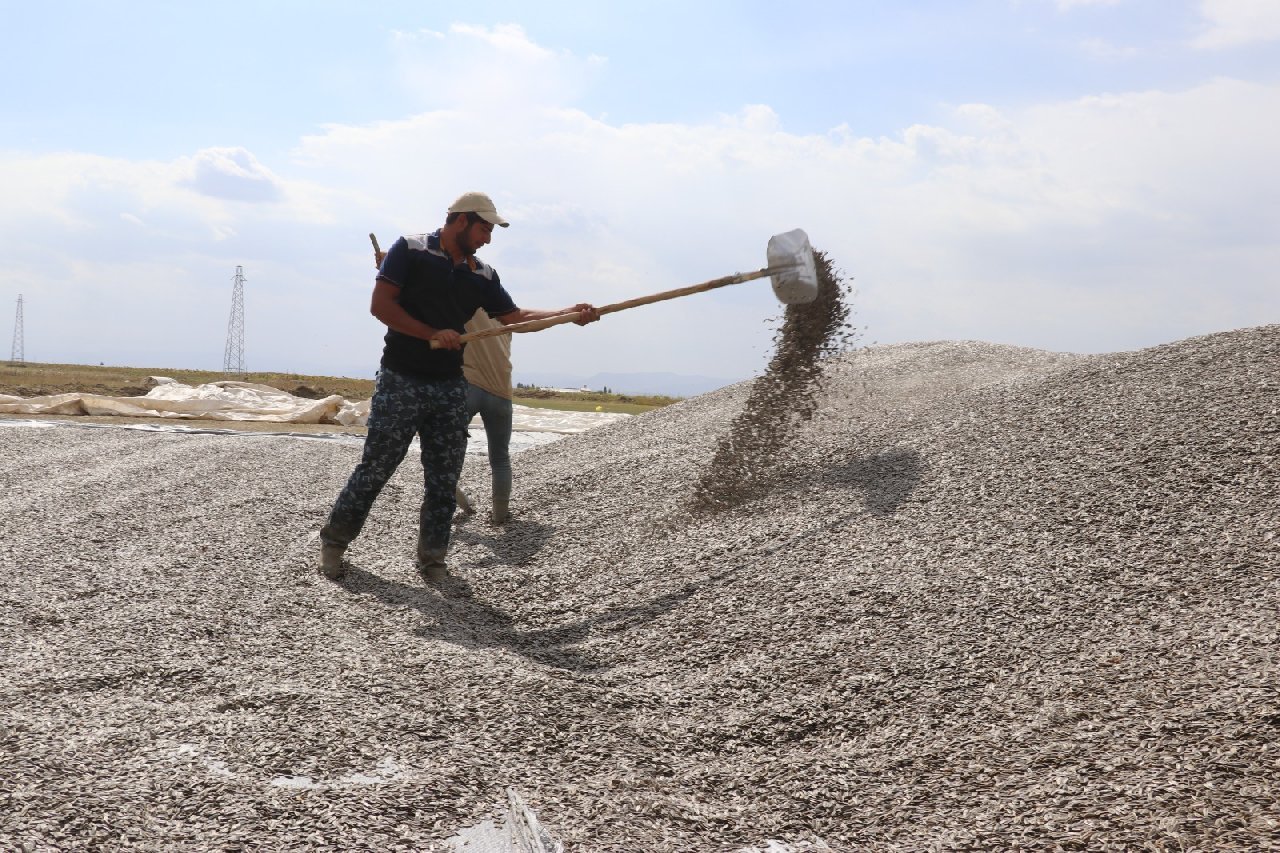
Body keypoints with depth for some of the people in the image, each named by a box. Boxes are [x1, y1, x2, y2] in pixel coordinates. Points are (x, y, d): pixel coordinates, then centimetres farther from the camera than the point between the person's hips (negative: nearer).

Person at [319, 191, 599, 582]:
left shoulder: (482, 275, 10)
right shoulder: (410, 250, -5)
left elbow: (515, 316, 9)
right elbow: (380, 305, -11)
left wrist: (569, 313, -2)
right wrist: (432, 334, -17)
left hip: (450, 388, 5)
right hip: (401, 382, -5)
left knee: (444, 481, 5)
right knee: (374, 469, 1)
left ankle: (432, 560, 17)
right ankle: (334, 541, 19)